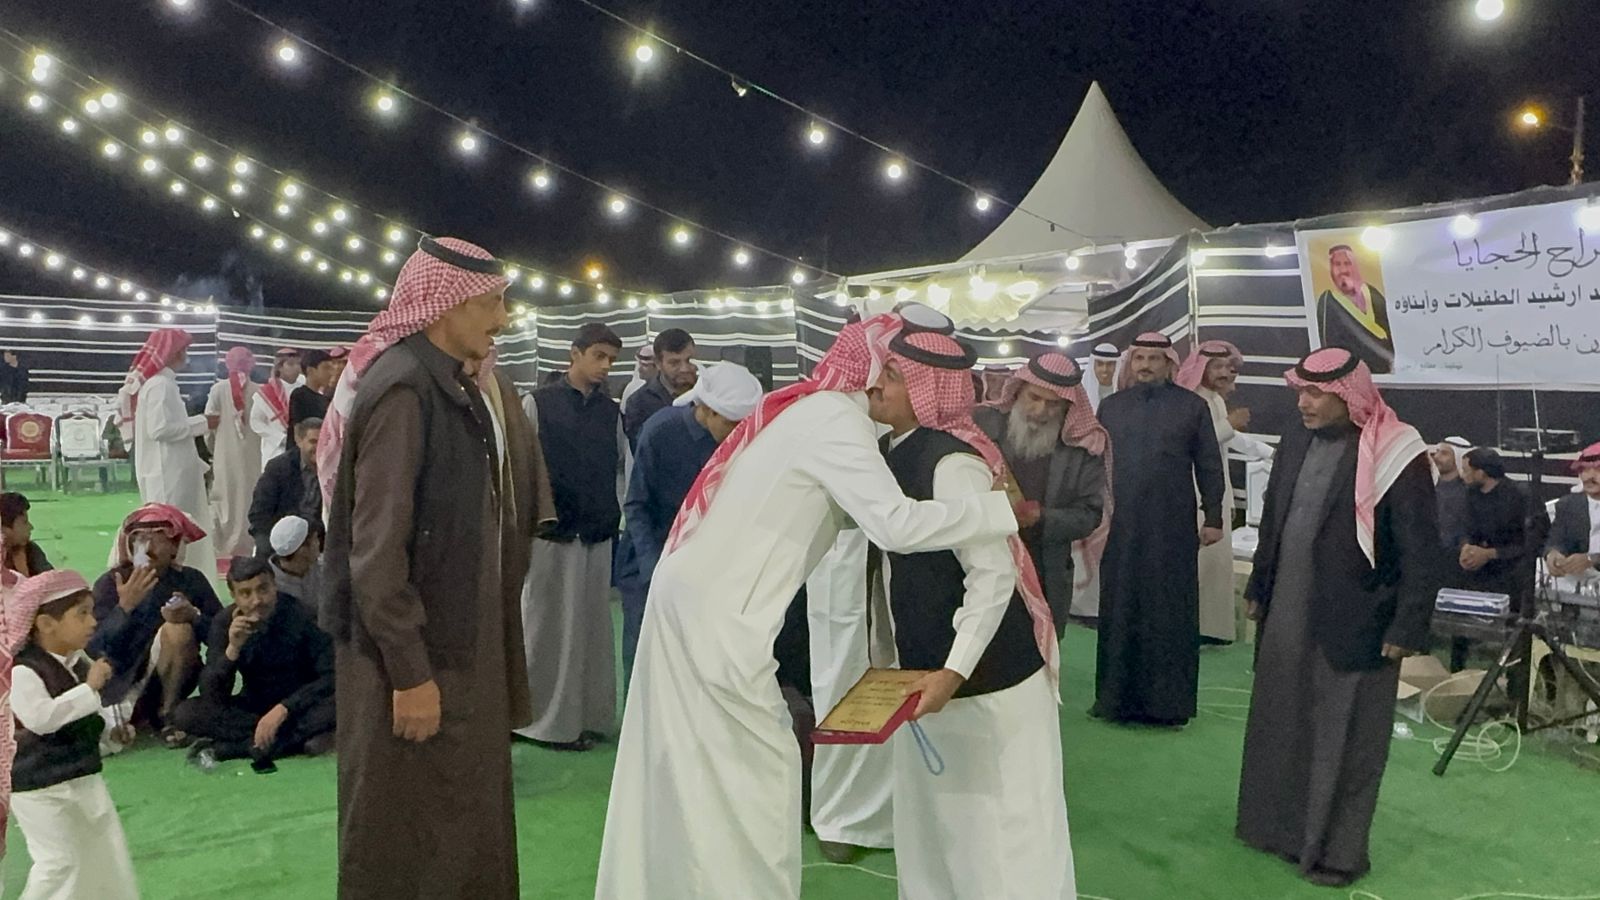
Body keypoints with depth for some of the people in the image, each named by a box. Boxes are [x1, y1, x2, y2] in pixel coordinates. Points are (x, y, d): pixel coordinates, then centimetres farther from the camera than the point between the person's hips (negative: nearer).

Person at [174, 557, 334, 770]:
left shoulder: (299, 614, -16)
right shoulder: (225, 622, -9)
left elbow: (332, 676, -20)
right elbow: (211, 695, -15)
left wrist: (282, 709, -30)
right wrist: (233, 649, -31)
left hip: (299, 705, -3)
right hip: (254, 706, 3)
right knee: (186, 712, -21)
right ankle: (301, 738, -25)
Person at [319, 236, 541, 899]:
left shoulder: (467, 387, 8)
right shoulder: (402, 388, -19)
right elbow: (376, 548, -22)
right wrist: (409, 672, -20)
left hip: (464, 640, 9)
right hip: (413, 651, -8)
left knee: (465, 816, 20)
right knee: (406, 833, 8)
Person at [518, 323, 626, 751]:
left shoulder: (611, 412, 10)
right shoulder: (538, 403, -1)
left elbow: (619, 470, 11)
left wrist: (619, 521, 6)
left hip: (598, 534, 4)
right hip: (551, 531, -4)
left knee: (592, 626, 8)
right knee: (549, 627, 4)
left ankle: (589, 714, 18)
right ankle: (546, 716, 13)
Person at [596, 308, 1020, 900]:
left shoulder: (805, 408, 13)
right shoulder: (834, 417, -15)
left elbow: (864, 511, 15)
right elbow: (897, 524, -25)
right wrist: (1001, 509, -15)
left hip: (694, 598, 9)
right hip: (718, 616, -9)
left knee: (685, 772, 18)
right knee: (751, 775, 1)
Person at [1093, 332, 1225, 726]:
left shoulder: (1192, 406, 2)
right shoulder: (1111, 406, 9)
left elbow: (1209, 466, 3)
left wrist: (1213, 517, -1)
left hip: (1173, 527, -2)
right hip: (1120, 526, 2)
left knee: (1170, 611, 3)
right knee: (1119, 610, 7)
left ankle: (1169, 700, 12)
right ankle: (1115, 696, 16)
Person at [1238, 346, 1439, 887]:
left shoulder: (1395, 456, -16)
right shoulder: (1295, 441, 4)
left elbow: (1422, 552, -13)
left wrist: (1408, 628, -14)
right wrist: (1259, 589, 16)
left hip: (1354, 625, -6)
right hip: (1287, 616, 6)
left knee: (1345, 744, 7)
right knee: (1280, 728, 17)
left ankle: (1337, 851, 22)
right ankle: (1279, 825, 34)